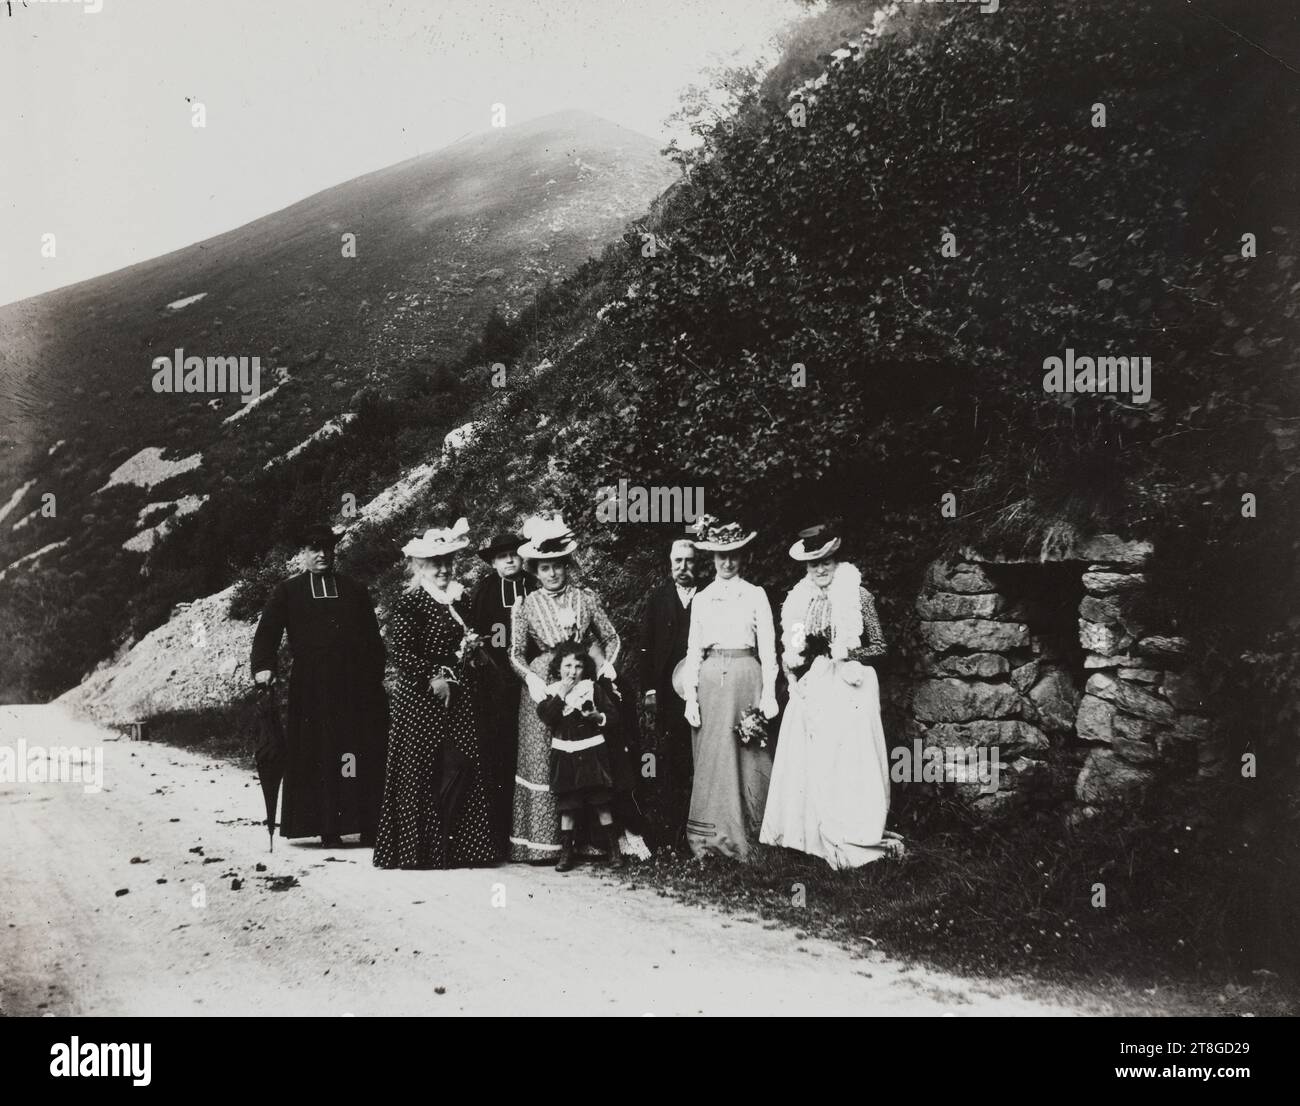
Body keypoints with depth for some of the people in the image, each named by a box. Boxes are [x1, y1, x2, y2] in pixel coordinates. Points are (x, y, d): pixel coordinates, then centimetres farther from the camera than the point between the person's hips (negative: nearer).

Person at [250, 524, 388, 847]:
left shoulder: (354, 590, 15)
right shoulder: (288, 591, 11)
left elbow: (372, 637, 14)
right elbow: (267, 631, 4)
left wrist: (377, 675, 5)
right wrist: (263, 666, -12)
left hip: (356, 685, 1)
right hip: (311, 686, -1)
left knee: (365, 756, -1)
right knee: (318, 757, -2)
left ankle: (368, 826, 4)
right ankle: (328, 829, 2)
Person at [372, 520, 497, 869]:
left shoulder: (458, 599, 16)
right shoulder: (409, 602, -6)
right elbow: (400, 651, -13)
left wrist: (471, 648, 6)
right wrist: (433, 679, -15)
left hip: (458, 698, 7)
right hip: (420, 698, -6)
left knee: (462, 767, 0)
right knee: (421, 772, -3)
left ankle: (452, 845, 8)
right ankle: (418, 849, 5)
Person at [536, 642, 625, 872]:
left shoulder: (594, 688, 2)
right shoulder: (552, 691, 5)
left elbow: (614, 716, 2)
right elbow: (545, 717, -12)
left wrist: (599, 717, -17)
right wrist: (561, 694, -14)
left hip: (592, 752, -1)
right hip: (564, 755, 1)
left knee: (602, 805, 0)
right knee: (566, 807, 3)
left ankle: (614, 851, 8)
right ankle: (566, 854, 11)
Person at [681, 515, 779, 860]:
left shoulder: (755, 595, 6)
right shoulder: (701, 599, 12)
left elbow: (768, 647, 3)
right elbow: (693, 651, 10)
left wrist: (769, 693, -5)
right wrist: (690, 697, 1)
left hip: (745, 676, -2)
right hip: (710, 679, 2)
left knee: (747, 756, -1)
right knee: (711, 757, 1)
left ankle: (746, 837, 5)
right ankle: (711, 837, 7)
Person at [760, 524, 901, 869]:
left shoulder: (858, 597, -3)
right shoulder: (797, 601, 10)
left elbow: (878, 647, -1)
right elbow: (788, 653, 19)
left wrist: (847, 653, -15)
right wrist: (795, 657, -1)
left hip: (848, 694, -4)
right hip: (811, 694, 4)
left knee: (848, 761, -4)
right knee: (807, 763, 3)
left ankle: (854, 839, 4)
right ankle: (811, 833, 12)